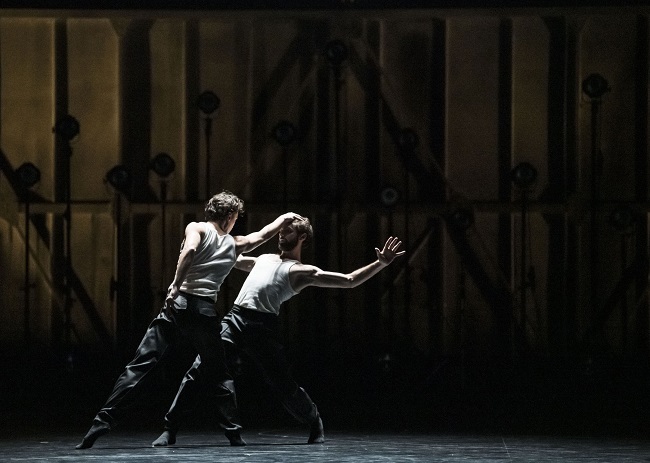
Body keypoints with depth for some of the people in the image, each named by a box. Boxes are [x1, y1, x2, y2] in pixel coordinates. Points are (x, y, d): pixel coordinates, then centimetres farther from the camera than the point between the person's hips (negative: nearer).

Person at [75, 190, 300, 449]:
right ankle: (233, 433, 11)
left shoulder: (197, 228, 8)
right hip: (206, 311, 2)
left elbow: (190, 249, -14)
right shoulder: (234, 245, 17)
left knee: (140, 365, -5)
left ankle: (103, 423, -13)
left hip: (179, 304, -2)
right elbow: (263, 235, 34)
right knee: (218, 375, 17)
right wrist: (286, 218, 50)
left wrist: (176, 286, -14)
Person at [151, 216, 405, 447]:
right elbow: (232, 258, 44)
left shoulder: (303, 272, 9)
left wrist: (381, 264, -8)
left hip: (261, 329, -4)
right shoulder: (264, 259, 27)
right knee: (198, 371, -11)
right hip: (234, 320, 4)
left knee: (284, 387, -2)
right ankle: (170, 430, -7)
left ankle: (316, 424, 28)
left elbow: (349, 280, 3)